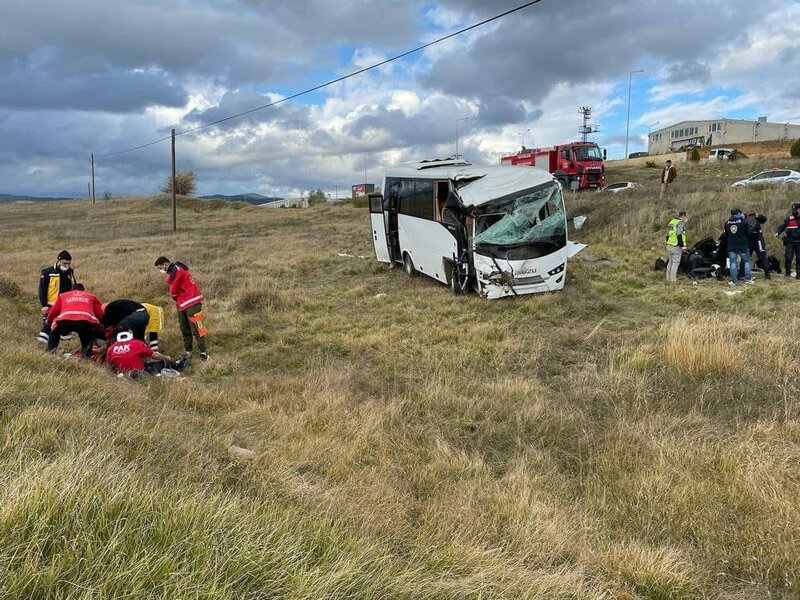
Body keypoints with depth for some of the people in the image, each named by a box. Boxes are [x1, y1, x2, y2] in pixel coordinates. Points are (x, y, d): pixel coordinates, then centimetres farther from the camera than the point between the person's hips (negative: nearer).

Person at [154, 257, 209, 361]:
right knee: (185, 330, 12)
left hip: (191, 303, -10)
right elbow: (174, 290, 15)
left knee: (196, 329, -10)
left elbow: (173, 291, -10)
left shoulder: (176, 271, -16)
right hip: (182, 304, 10)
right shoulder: (173, 271, 16)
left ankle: (203, 353, -9)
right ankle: (188, 352, 19)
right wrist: (178, 301, 1)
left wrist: (176, 298, 9)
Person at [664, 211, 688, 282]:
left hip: (669, 245, 9)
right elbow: (679, 235, -21)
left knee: (670, 261, 16)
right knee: (676, 262, -2)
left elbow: (667, 235, 20)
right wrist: (682, 245, -18)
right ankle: (673, 278, -1)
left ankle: (668, 277, 20)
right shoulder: (681, 223, -11)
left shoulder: (671, 222, 16)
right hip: (676, 246, -9)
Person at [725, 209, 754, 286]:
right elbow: (749, 232, -6)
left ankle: (733, 281, -2)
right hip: (743, 246, -2)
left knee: (733, 263, 3)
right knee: (746, 261, 9)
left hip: (731, 247, 2)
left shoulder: (727, 223, 4)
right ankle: (748, 279, 6)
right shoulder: (743, 221, -6)